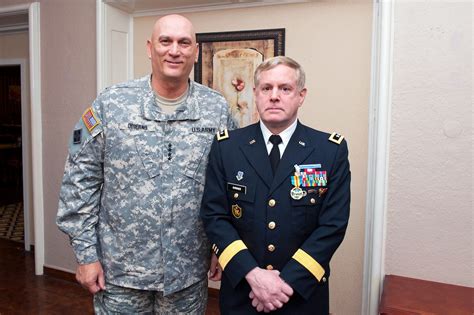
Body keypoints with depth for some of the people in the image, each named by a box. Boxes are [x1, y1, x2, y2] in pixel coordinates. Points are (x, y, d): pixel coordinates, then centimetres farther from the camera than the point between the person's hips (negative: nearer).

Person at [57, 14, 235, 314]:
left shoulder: (218, 110, -3)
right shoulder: (111, 104, -7)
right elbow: (80, 180, -4)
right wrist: (86, 253, -4)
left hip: (189, 272, 2)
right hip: (120, 269, -1)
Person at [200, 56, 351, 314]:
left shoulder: (332, 150, -6)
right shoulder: (226, 146, -4)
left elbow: (333, 224, -9)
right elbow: (214, 216, -6)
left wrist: (288, 281, -15)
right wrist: (252, 273, -16)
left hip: (303, 294, 0)